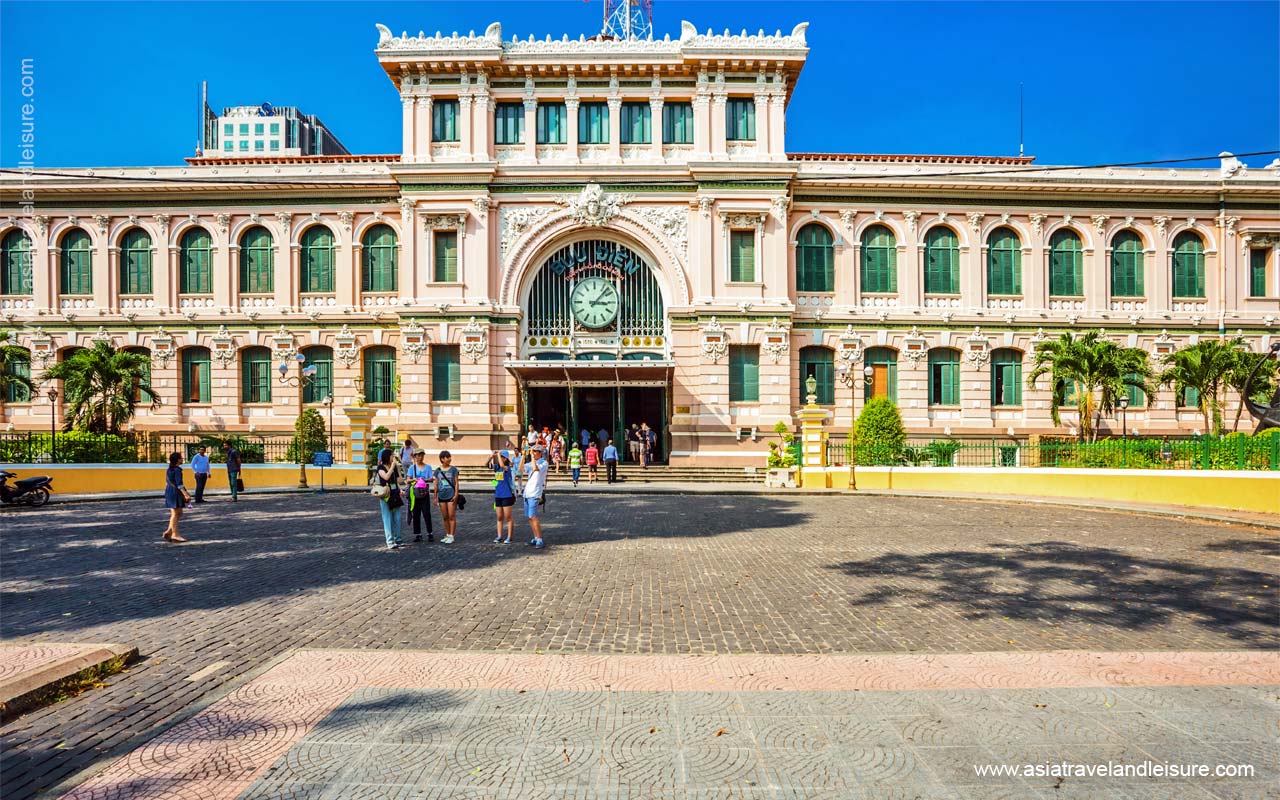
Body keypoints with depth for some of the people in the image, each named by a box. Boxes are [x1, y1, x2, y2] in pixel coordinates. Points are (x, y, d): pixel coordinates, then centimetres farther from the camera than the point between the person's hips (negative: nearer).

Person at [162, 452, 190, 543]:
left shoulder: (169, 470, 14)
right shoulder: (177, 470, -15)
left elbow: (167, 482, 20)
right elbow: (179, 484, -21)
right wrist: (186, 494, -22)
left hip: (169, 492, 10)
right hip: (175, 493, -9)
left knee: (178, 513, 15)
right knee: (175, 514, -4)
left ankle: (169, 531, 12)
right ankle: (174, 534, 0)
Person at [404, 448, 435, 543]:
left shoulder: (428, 467, 6)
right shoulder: (412, 467, 5)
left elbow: (432, 479, 2)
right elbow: (407, 480, 0)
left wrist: (425, 480, -17)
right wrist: (414, 479, -20)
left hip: (425, 493, -1)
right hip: (414, 493, 1)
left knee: (427, 514, -4)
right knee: (416, 514, 5)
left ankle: (429, 534, 3)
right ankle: (418, 534, 12)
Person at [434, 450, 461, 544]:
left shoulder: (453, 469, -1)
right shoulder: (437, 470, 6)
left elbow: (456, 483, -1)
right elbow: (436, 484, 10)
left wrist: (456, 495, -8)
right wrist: (435, 497, 9)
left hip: (451, 496, -3)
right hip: (441, 496, 3)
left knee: (451, 516, -3)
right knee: (445, 517, 10)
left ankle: (451, 536, 2)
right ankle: (447, 535, 20)